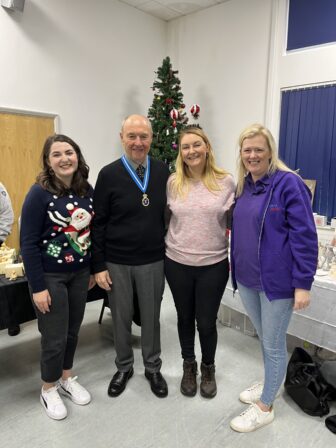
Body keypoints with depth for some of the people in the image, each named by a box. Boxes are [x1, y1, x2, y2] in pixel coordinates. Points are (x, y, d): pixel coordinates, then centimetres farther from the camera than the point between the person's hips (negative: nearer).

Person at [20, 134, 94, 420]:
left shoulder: (87, 191, 0)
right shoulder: (40, 193, -16)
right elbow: (28, 243, -16)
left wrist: (93, 269, 10)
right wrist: (38, 287, -16)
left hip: (80, 273, 5)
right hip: (50, 276, -5)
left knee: (72, 331, 17)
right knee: (55, 338, 6)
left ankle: (67, 379, 41)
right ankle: (49, 390, 33)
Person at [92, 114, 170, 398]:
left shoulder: (163, 172, 0)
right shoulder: (109, 174, -6)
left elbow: (171, 215, 6)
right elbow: (98, 223, -5)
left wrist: (171, 254, 5)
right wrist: (99, 266, -7)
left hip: (153, 262, 1)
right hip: (116, 263, -1)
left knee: (151, 317, 15)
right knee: (121, 318, 15)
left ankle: (153, 368, 37)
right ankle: (124, 368, 38)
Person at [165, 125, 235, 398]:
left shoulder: (225, 182, -5)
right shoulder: (173, 183, -2)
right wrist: (168, 245, 6)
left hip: (213, 265, -1)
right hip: (177, 263, 2)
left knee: (206, 322, 9)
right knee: (185, 318, 17)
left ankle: (208, 368, 38)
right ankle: (189, 366, 41)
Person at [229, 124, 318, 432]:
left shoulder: (288, 183, -14)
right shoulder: (243, 186, 6)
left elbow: (305, 237, -16)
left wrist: (303, 284, -17)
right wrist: (236, 266, 14)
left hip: (277, 280, -6)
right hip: (247, 278, 7)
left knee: (273, 344, 10)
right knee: (264, 338, 23)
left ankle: (265, 407, 29)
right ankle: (270, 384, 47)